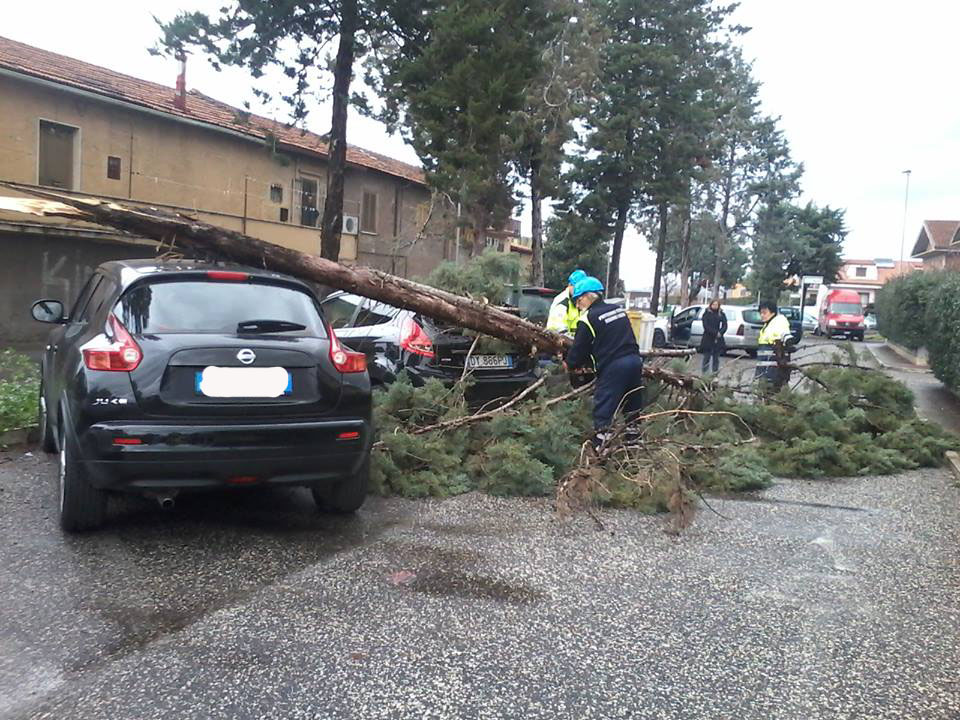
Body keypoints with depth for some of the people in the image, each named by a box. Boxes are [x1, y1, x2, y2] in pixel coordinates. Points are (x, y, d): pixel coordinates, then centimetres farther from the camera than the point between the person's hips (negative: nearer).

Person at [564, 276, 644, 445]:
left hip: (612, 368, -8)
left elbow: (579, 347, -2)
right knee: (633, 405, 20)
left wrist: (569, 363, 18)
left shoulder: (588, 319, -7)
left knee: (603, 411, -2)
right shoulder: (619, 310, 15)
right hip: (635, 361, 8)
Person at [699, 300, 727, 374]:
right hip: (708, 339, -3)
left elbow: (725, 325, 3)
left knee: (716, 357, 5)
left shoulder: (721, 315, 8)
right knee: (707, 357, -2)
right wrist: (715, 333, -16)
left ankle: (715, 372, 9)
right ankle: (704, 373, 4)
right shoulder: (706, 314, 1)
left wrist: (720, 332, -16)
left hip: (718, 340, 3)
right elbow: (706, 326, -8)